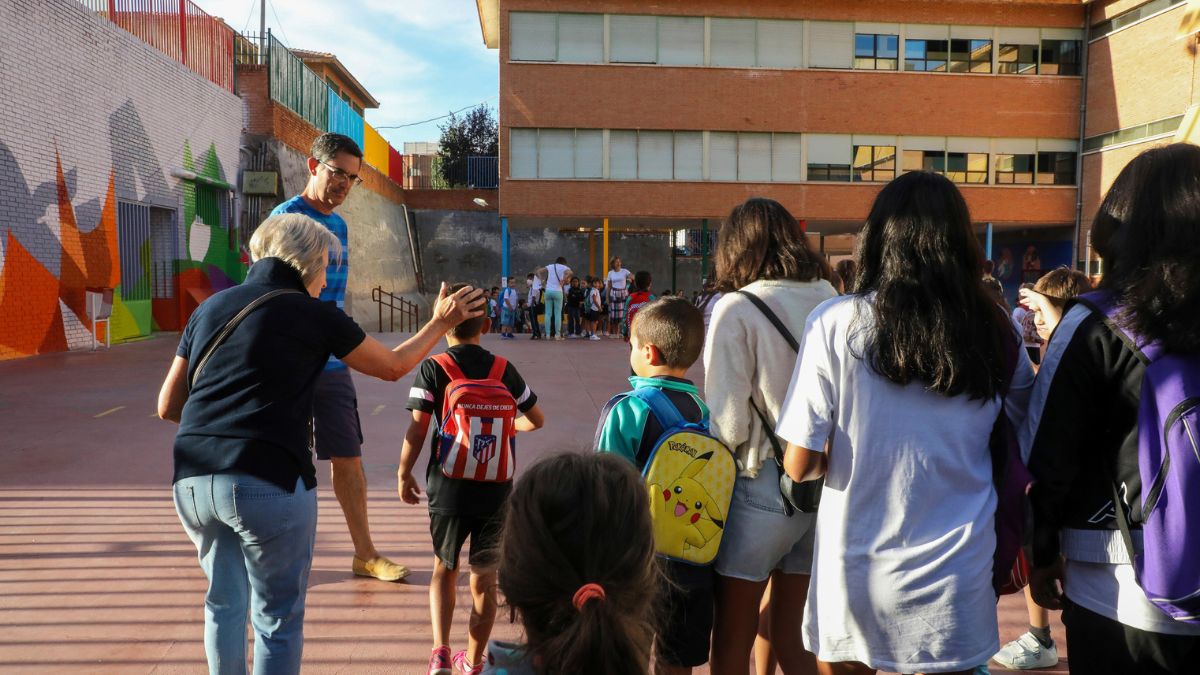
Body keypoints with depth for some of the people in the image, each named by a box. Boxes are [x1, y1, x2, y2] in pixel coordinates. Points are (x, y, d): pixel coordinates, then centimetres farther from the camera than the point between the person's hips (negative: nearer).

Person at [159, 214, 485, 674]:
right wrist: (441, 322, 25)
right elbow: (393, 367, 13)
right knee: (278, 618, 10)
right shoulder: (314, 315, 0)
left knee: (225, 601, 25)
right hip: (267, 482, -5)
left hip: (193, 478, 6)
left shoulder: (210, 308, 14)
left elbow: (167, 407, 16)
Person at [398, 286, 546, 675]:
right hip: (495, 491, 1)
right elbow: (536, 420, 8)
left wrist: (404, 474, 4)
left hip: (448, 489, -1)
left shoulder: (432, 369, -7)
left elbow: (418, 429, -9)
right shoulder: (503, 369, 1)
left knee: (444, 569, 19)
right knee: (485, 578, 12)